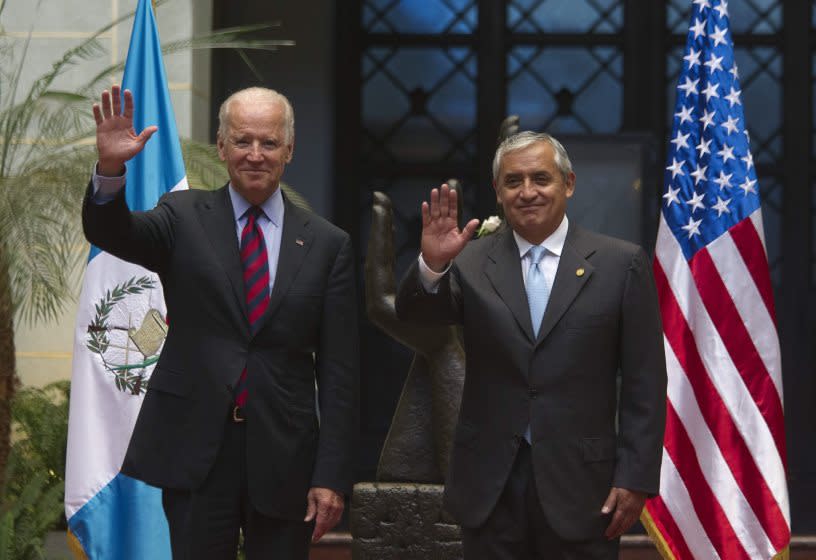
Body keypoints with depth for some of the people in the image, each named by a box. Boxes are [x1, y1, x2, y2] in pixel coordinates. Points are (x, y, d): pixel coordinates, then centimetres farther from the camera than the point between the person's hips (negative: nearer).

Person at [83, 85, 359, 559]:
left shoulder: (327, 244, 4)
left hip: (284, 457, 1)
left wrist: (332, 476, -4)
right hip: (194, 449, 0)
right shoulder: (184, 217, 5)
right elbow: (112, 233, -14)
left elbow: (338, 370, 2)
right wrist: (110, 169, -34)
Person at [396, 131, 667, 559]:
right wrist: (432, 264, -31)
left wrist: (636, 478, -6)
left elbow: (643, 385, 0)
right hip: (489, 487, 2)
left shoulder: (621, 264, 1)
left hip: (578, 481, -1)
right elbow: (413, 312, -11)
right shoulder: (471, 263, 6)